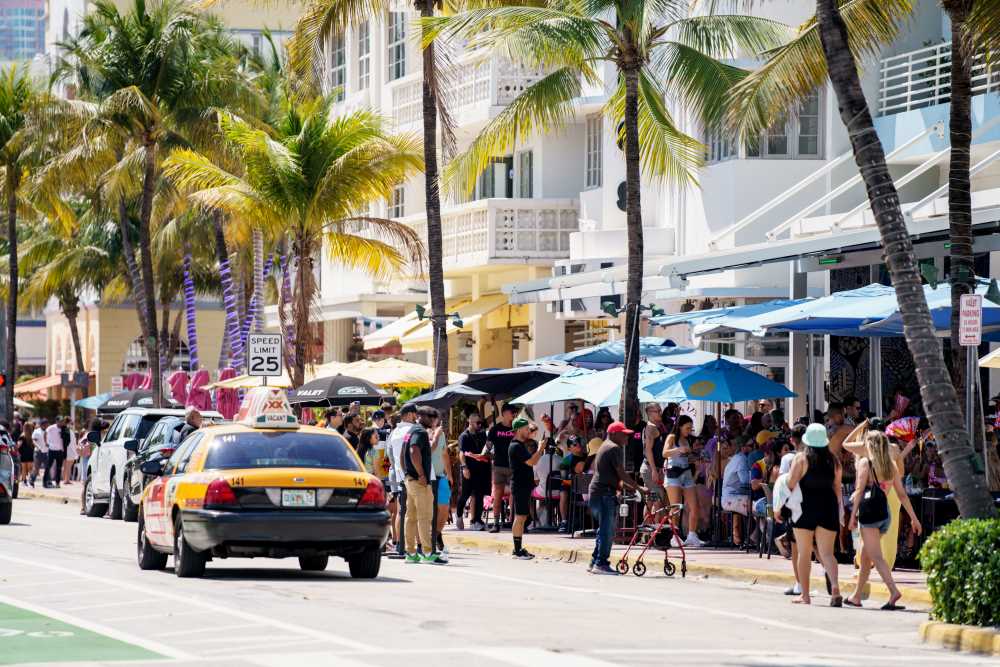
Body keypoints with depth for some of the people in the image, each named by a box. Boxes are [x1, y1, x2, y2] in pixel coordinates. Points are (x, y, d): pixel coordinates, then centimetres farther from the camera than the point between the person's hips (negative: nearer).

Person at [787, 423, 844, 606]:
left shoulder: (801, 458, -5)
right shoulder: (833, 460, 4)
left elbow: (790, 484, -9)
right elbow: (837, 487, 7)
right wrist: (839, 511, 15)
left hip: (806, 506, -2)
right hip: (828, 506, 2)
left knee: (804, 553, 8)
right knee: (826, 552, 2)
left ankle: (805, 595, 9)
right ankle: (835, 588, -21)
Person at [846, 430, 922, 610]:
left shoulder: (864, 462, -2)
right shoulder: (891, 465, 14)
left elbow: (859, 490, -9)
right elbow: (902, 494, 13)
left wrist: (853, 515, -8)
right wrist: (913, 517, 15)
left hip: (869, 510, -7)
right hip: (885, 512, 7)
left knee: (875, 556, -11)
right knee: (866, 556, 18)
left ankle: (893, 591, -29)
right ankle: (856, 596, 25)